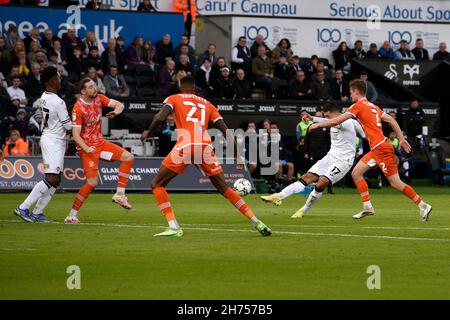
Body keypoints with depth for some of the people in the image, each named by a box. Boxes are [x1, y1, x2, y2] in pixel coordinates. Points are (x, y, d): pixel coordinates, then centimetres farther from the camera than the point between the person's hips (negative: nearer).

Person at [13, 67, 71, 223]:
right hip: (53, 141, -10)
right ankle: (23, 208, -12)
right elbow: (68, 125, -14)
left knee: (55, 180, 11)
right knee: (52, 179, -10)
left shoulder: (43, 97, 6)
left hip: (48, 137, 10)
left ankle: (37, 212, 10)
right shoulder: (58, 102, -20)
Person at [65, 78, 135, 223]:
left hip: (100, 142, 7)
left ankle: (119, 195, 3)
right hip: (88, 147, -7)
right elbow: (75, 134, -22)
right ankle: (72, 215, -5)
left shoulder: (98, 98, 0)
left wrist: (116, 111, -23)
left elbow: (119, 104, 1)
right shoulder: (78, 109, -20)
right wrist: (85, 148, -37)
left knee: (128, 157, -2)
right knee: (92, 182, -14)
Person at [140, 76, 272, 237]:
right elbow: (225, 130, 17)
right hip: (206, 147, 4)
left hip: (184, 146, -4)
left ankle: (174, 227, -7)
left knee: (157, 184, 10)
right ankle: (257, 223, 11)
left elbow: (160, 118, -1)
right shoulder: (207, 104, 26)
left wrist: (149, 133, 17)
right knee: (224, 189, 19)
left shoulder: (174, 99, 18)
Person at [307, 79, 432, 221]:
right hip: (376, 149, 9)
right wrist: (402, 139, 17)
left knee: (395, 183, -6)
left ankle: (423, 206, -1)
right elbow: (391, 120, 15)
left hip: (381, 148, -9)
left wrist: (317, 125, 2)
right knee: (356, 173, 7)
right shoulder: (373, 106, 16)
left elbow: (337, 121, -9)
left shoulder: (358, 106, -8)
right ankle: (367, 207, 6)